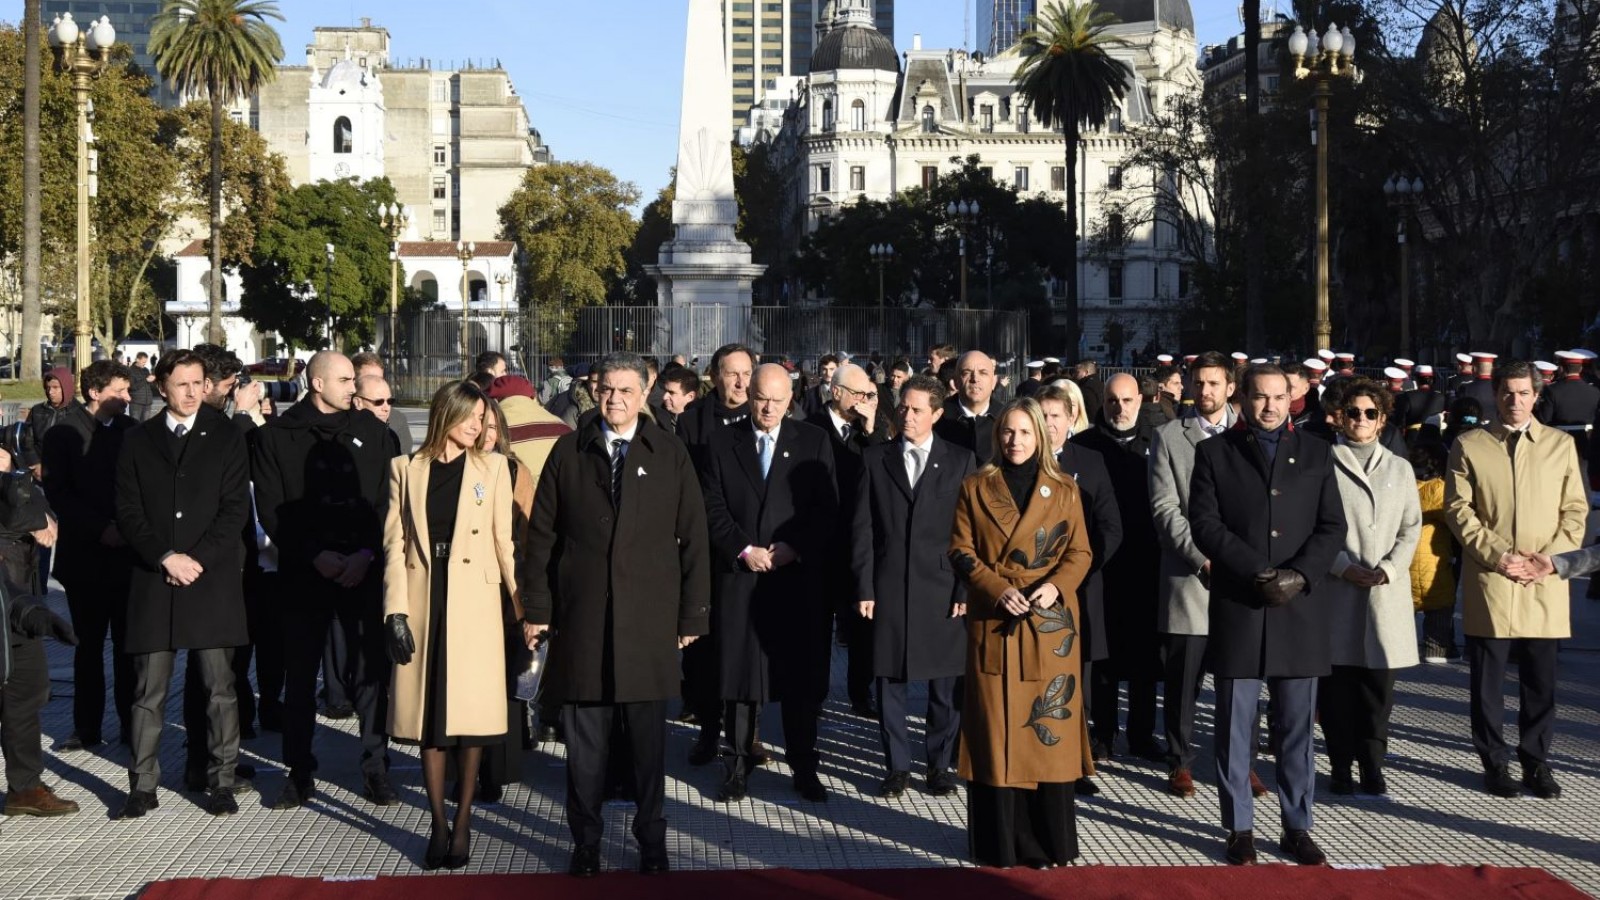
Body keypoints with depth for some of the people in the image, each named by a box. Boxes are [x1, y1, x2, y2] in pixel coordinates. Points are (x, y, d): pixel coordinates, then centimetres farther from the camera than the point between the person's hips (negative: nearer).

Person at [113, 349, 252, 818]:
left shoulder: (226, 437, 6)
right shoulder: (138, 441, 10)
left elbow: (236, 508, -1)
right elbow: (128, 511, 5)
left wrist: (198, 559, -10)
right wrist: (165, 558, -8)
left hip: (213, 579, -1)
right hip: (153, 579, 1)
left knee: (219, 686, 0)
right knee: (149, 689, 2)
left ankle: (221, 781, 8)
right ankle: (143, 784, 9)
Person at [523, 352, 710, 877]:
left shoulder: (670, 456, 3)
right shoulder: (569, 453, 6)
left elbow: (693, 538, 3)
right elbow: (541, 533, 6)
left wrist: (693, 615, 0)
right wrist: (538, 606, 2)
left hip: (649, 618, -1)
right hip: (581, 616, 1)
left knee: (648, 735, 7)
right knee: (584, 736, 6)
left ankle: (651, 838, 19)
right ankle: (585, 839, 18)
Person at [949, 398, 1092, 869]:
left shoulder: (1064, 490, 7)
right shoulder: (975, 487, 6)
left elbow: (1080, 552, 7)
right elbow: (961, 551, 2)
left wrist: (1055, 585, -13)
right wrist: (999, 589, -13)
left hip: (1050, 622, 0)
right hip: (993, 621, 0)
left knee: (1049, 726, 1)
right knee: (996, 726, 0)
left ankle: (1050, 842, 10)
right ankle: (1001, 842, 7)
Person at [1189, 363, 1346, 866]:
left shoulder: (1316, 453, 12)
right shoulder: (1214, 453, 6)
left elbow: (1332, 526, 6)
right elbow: (1204, 523, -3)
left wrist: (1299, 574, -10)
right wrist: (1258, 574, -13)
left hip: (1300, 609, 2)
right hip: (1236, 609, -1)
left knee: (1297, 730, 6)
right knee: (1235, 728, 3)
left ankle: (1297, 828, 15)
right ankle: (1239, 829, 12)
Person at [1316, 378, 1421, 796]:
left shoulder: (1399, 468, 15)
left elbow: (1411, 527, 10)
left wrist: (1388, 569, -6)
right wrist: (1343, 566, -11)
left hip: (1386, 592, 2)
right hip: (1335, 591, -2)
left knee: (1379, 685, 0)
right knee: (1336, 685, 0)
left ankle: (1372, 767, 6)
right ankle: (1341, 767, 8)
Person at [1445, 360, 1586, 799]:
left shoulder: (1561, 444, 9)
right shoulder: (1469, 446, 5)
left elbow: (1575, 510, 7)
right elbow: (1458, 510, 0)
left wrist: (1548, 558, -6)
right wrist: (1497, 553, -11)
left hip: (1545, 584, 1)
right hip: (1488, 581, -1)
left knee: (1540, 680, 4)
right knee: (1488, 679, 3)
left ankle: (1536, 762, 16)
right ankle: (1494, 761, 14)